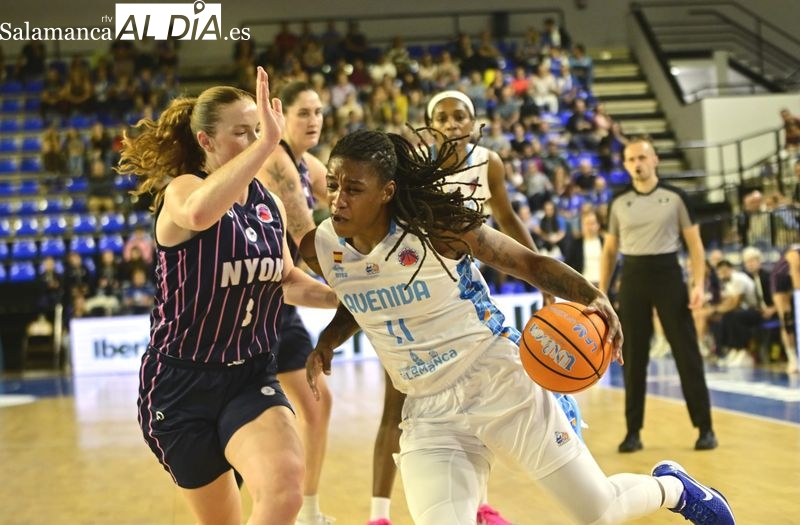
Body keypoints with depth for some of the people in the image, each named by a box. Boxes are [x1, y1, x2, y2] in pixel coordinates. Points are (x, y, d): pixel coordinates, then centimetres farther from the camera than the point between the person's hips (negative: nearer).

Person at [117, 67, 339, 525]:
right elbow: (199, 214, -42)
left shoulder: (271, 204, 4)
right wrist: (267, 144, -45)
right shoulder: (182, 190, -14)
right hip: (182, 384, -3)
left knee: (285, 487, -27)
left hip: (252, 376, 4)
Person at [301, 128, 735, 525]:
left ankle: (672, 488, 41)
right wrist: (327, 341, 1)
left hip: (502, 385, -4)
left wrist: (593, 297, -26)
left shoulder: (435, 227, -19)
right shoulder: (320, 248, -5)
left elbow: (530, 263, -9)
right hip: (429, 413, 4)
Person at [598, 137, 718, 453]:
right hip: (633, 278, 2)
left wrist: (699, 284, -9)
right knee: (633, 357, 4)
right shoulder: (619, 203, 8)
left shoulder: (675, 197, 1)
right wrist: (601, 292, 6)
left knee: (687, 353, -1)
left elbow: (694, 244, 2)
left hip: (667, 275, -2)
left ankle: (705, 429, 6)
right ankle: (633, 431, 12)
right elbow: (610, 250, 13)